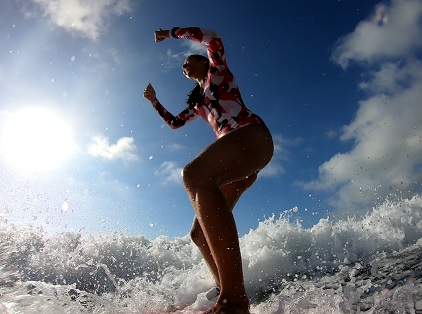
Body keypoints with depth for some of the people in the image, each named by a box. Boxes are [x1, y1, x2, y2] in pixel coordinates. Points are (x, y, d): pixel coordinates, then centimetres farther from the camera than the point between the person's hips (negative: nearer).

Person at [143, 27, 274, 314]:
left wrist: (172, 33, 13)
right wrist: (154, 101, 38)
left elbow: (214, 39, 4)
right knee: (200, 232, -2)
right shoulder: (198, 103, 36)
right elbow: (174, 123, 43)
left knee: (194, 174, -38)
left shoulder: (218, 71, 20)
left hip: (252, 135, -8)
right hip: (238, 160, 9)